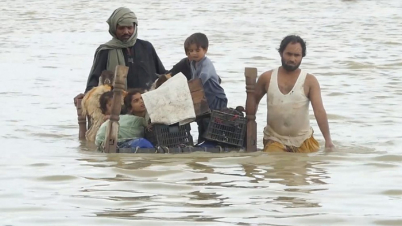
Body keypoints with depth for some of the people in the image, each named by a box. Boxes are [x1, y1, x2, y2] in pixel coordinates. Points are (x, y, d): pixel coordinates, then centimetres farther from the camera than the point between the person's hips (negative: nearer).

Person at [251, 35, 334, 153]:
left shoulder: (309, 81, -5)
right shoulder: (267, 78, 1)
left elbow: (319, 111, -14)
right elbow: (254, 101, 17)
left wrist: (328, 140, -23)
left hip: (303, 140, 1)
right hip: (275, 140, -1)